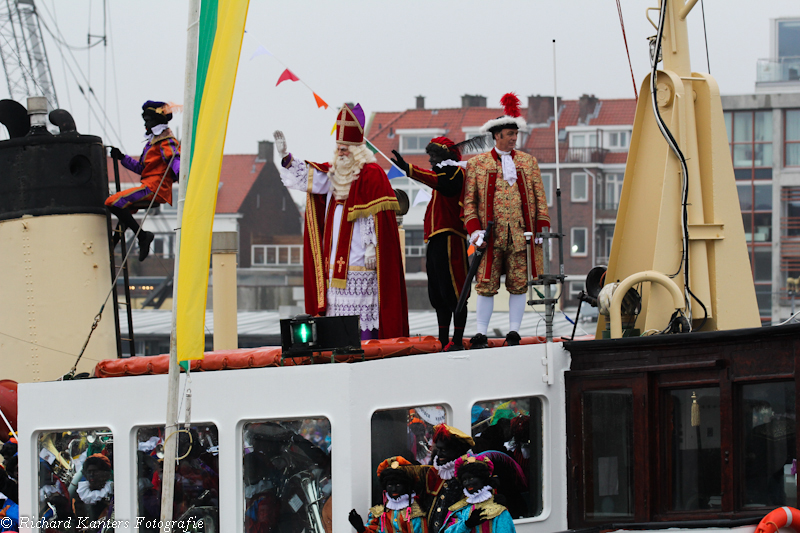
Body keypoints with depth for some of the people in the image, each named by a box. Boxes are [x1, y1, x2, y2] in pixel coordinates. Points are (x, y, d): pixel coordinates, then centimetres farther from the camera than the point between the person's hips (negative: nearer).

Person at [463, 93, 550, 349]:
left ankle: (514, 332, 10)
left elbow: (539, 198, 12)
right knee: (486, 285, -3)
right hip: (491, 236, -2)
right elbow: (468, 200, 4)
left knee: (519, 285, 2)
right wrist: (474, 230, -7)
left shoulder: (528, 162, 12)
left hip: (521, 233, 2)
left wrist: (541, 229, 4)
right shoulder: (476, 164, 6)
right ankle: (481, 334, 1)